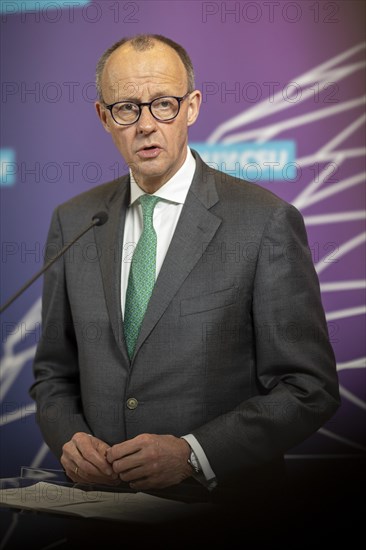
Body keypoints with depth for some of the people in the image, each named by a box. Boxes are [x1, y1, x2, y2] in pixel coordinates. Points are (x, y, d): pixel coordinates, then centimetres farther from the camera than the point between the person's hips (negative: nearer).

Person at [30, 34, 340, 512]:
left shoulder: (267, 221, -4)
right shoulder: (74, 222, 9)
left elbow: (310, 388, -5)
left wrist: (192, 454, -14)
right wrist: (70, 438, -4)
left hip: (224, 504, -3)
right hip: (102, 504, 3)